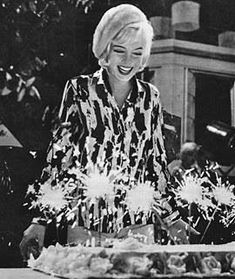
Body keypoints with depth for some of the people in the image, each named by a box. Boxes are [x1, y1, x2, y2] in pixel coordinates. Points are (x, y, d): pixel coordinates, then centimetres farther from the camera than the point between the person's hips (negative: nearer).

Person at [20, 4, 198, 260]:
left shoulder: (149, 96, 5)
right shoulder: (80, 90, -3)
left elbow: (156, 159, 12)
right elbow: (59, 154, -2)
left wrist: (170, 218, 14)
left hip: (137, 226, 3)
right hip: (85, 225, -2)